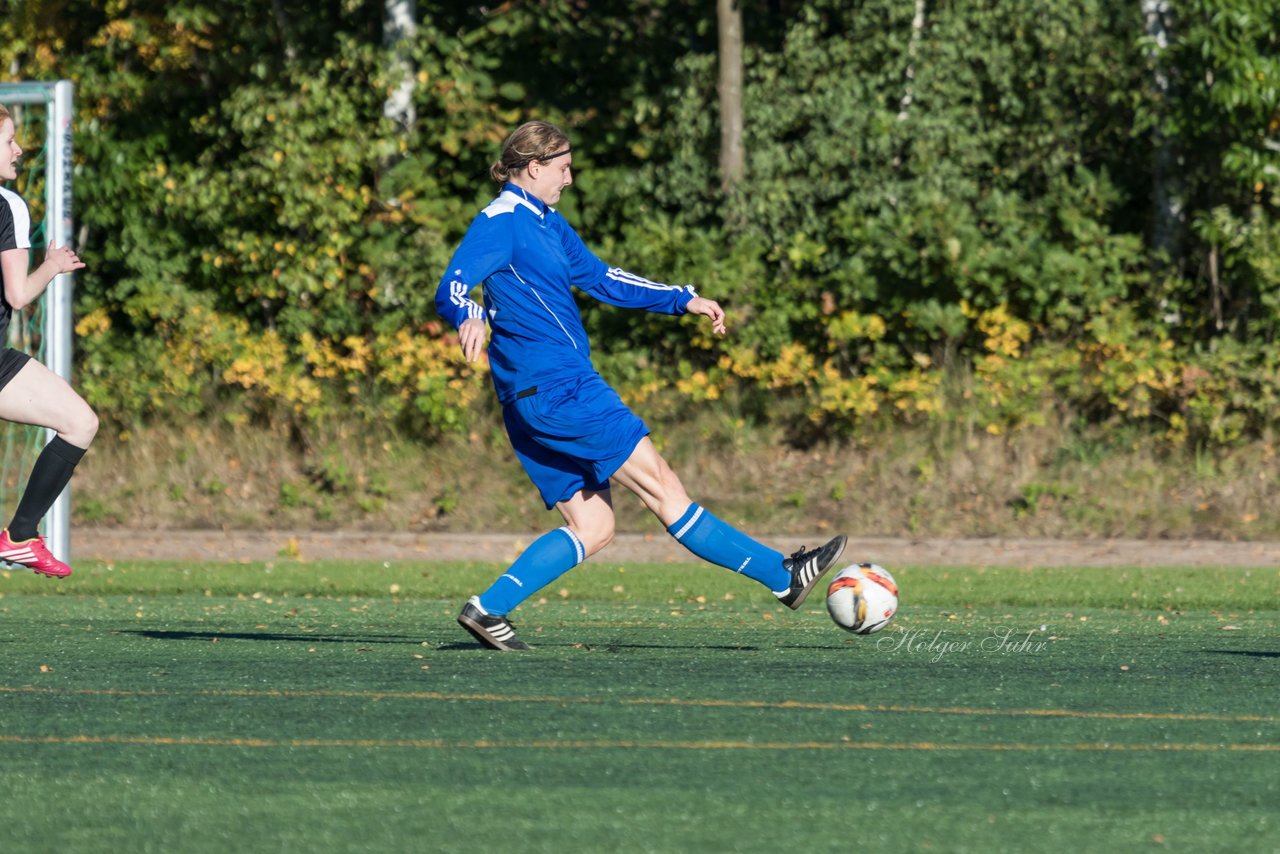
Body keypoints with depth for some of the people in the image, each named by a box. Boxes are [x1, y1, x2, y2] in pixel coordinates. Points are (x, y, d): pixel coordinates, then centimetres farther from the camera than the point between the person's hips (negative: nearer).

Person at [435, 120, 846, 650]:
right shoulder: (500, 222, -9)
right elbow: (450, 290, -21)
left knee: (591, 529, 6)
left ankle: (488, 609, 1)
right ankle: (783, 576, -4)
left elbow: (600, 279, 31)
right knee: (661, 486, -6)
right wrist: (467, 318, -44)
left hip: (536, 402, 10)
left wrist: (683, 300, 28)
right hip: (554, 388, -10)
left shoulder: (547, 223, 21)